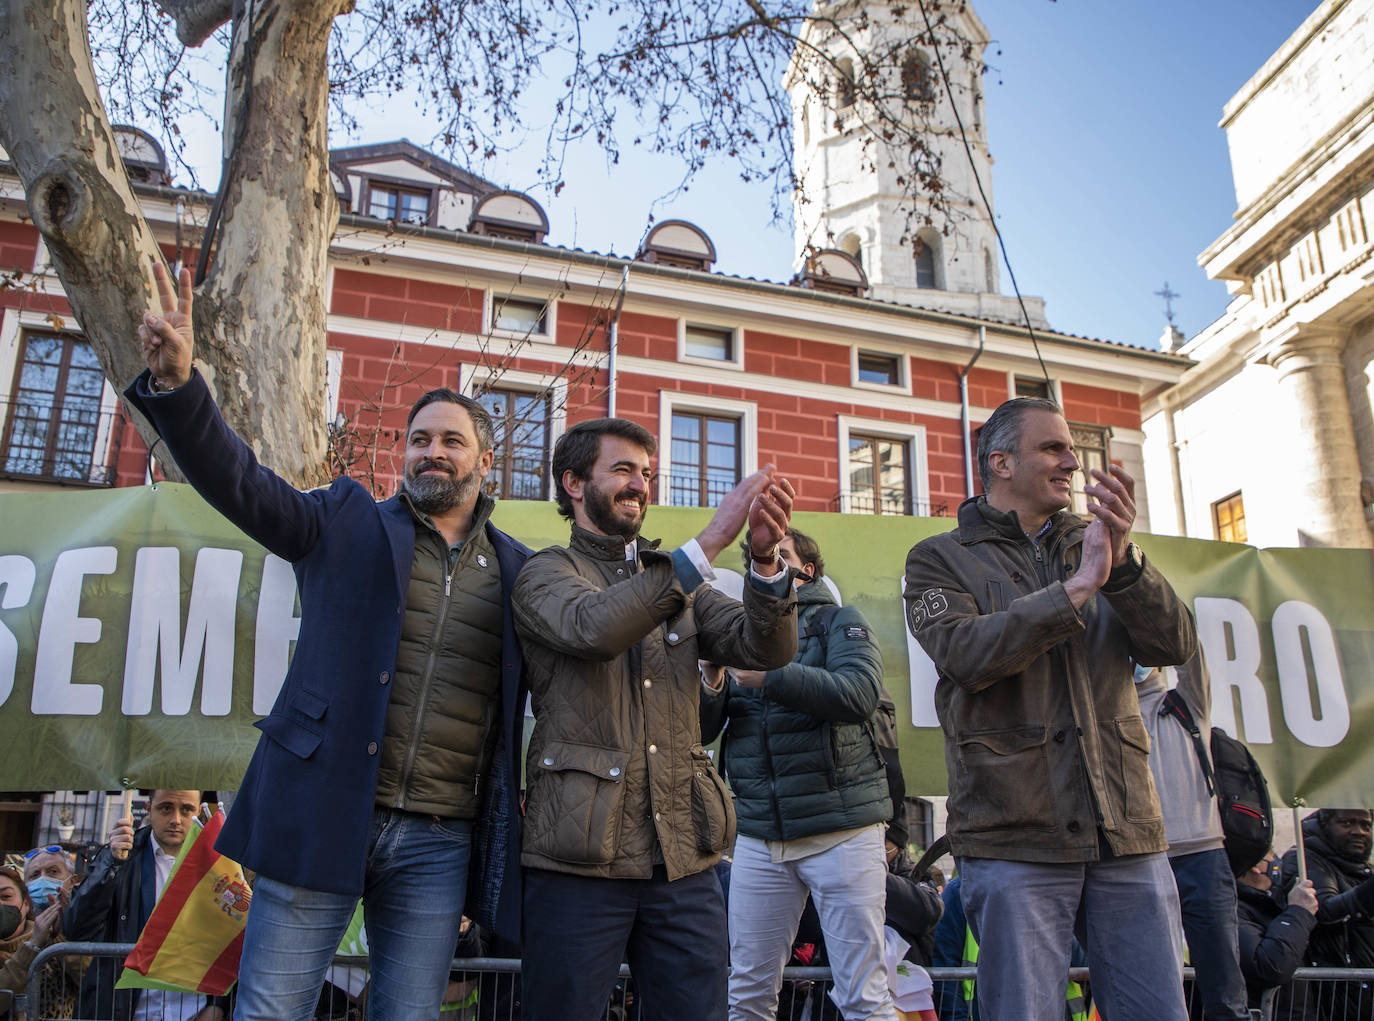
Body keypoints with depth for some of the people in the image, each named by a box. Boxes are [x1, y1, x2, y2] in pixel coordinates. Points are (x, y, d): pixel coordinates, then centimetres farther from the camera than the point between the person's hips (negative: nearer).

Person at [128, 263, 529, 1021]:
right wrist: (175, 382, -20)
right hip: (323, 811, -1)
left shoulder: (518, 571, 10)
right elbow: (238, 481, -6)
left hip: (440, 840, 2)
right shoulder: (347, 525, 6)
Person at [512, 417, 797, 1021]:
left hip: (684, 859, 4)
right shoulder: (546, 573, 3)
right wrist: (710, 543, -25)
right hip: (582, 858, -4)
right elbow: (592, 627, -21)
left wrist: (766, 558, -18)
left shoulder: (678, 583, 17)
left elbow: (765, 649, 1)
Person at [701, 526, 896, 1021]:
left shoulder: (839, 622, 5)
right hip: (758, 837, 4)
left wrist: (769, 675, -22)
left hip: (840, 829, -4)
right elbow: (702, 731, 9)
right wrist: (711, 684, -11)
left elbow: (858, 693, -15)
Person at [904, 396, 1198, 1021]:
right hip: (1014, 838, -4)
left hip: (1128, 833, 4)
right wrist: (1076, 587, -16)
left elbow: (1176, 645, 4)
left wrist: (1123, 561, -12)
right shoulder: (940, 560, 5)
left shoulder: (1092, 545, 17)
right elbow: (966, 653, -15)